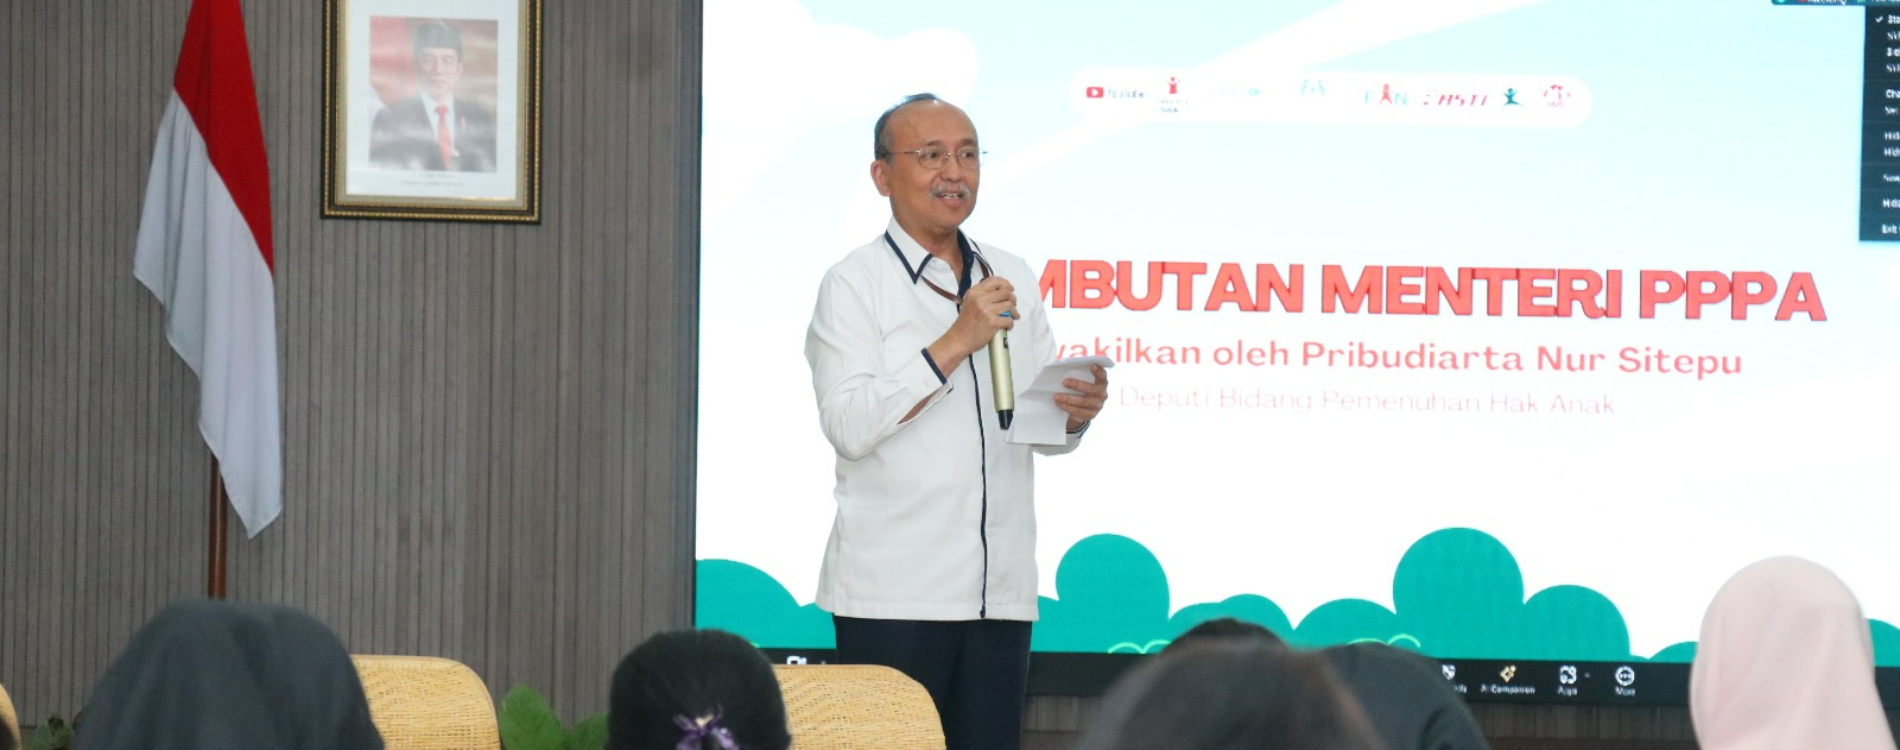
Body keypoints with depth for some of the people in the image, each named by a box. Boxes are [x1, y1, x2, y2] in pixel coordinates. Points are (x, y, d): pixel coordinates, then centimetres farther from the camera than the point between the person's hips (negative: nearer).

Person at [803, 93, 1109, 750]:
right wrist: (956, 343, -15)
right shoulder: (854, 285, 0)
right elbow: (848, 425, -13)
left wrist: (1075, 414, -4)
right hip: (893, 593, -5)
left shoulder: (1011, 280, 17)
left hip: (1000, 590, 5)